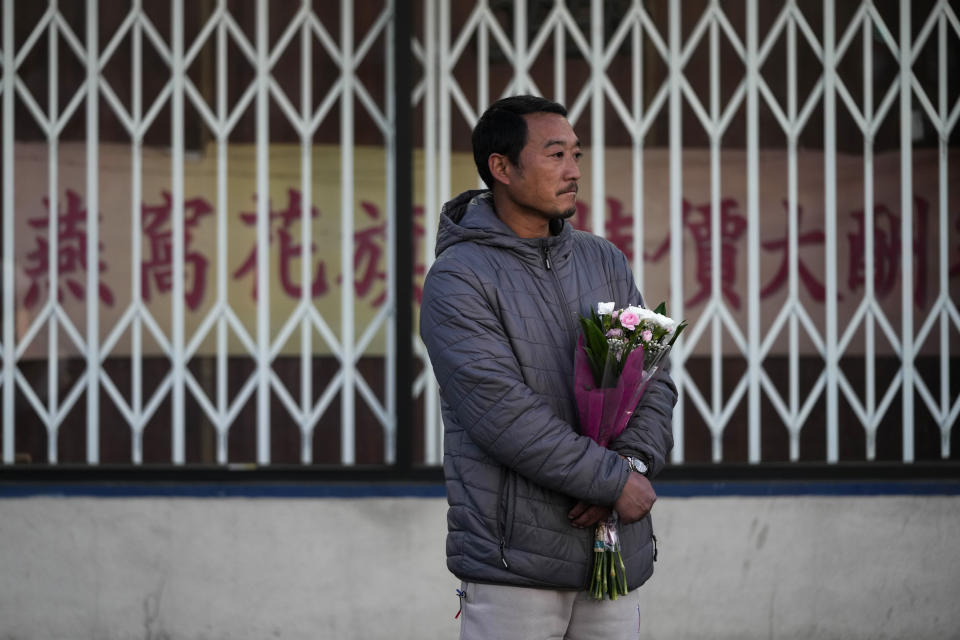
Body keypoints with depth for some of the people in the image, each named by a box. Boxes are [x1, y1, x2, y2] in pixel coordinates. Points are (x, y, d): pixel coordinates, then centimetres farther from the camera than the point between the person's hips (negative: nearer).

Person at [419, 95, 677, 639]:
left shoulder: (605, 262, 13)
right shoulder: (458, 279, -7)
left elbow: (654, 383, 9)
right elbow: (504, 413, -16)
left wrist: (634, 461, -11)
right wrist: (614, 481, -15)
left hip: (616, 554, 5)